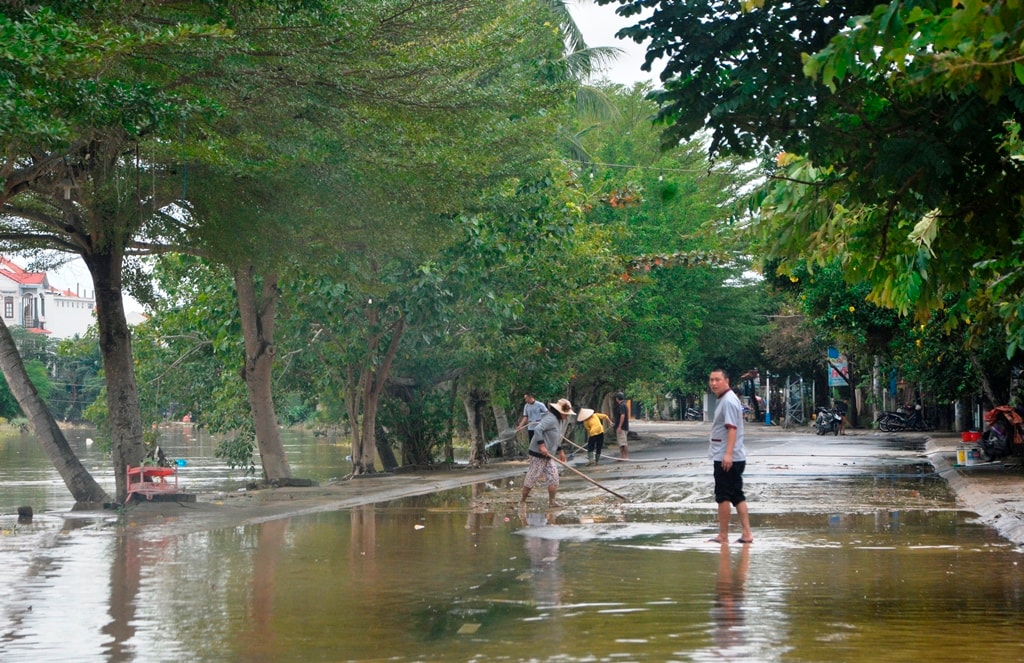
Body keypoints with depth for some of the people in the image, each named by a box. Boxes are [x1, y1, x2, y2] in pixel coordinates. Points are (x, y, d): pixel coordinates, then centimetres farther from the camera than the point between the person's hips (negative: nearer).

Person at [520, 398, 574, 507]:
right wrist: (542, 445, -31)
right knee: (532, 478, -2)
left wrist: (560, 451, 27)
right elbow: (538, 429, -30)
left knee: (553, 478, 4)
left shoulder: (558, 420, 15)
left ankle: (551, 501, 10)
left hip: (548, 455, 10)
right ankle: (522, 501, 9)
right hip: (538, 454, -10)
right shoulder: (550, 418, -18)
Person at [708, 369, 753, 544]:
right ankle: (746, 534, 9)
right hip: (727, 458, 10)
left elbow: (732, 428, -23)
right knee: (737, 496, 9)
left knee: (723, 496, -4)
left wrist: (728, 454, -30)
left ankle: (723, 536, 1)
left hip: (726, 458, -10)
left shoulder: (728, 401, -15)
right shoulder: (723, 400, 17)